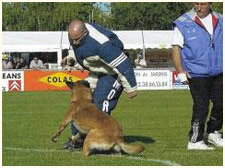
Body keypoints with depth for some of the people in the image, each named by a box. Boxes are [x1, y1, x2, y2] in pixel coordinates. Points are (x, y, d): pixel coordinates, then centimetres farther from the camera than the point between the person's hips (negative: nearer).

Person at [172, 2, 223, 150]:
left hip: (218, 72, 5)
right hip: (197, 74, -5)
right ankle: (195, 141, 3)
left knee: (220, 104, 9)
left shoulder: (220, 21, 9)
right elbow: (176, 48, -5)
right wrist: (181, 72, -12)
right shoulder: (184, 23, -4)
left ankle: (213, 133, 30)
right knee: (201, 107, -7)